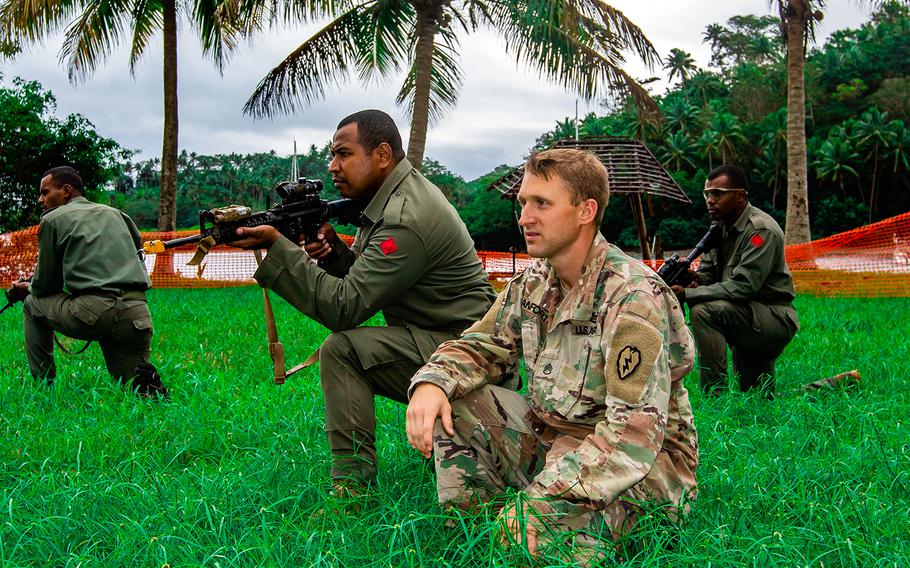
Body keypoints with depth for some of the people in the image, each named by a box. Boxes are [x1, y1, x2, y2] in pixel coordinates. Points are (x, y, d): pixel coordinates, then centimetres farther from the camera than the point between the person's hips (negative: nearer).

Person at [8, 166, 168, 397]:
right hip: (138, 315, 4)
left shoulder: (52, 220, 9)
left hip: (91, 314, -4)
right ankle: (143, 378, -13)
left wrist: (27, 288, 36)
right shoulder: (115, 213, 23)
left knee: (33, 304, 24)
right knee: (131, 381, 22)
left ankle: (43, 385, 21)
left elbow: (45, 285, 11)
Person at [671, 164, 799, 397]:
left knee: (703, 311, -29)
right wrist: (696, 277, -18)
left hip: (775, 319, -9)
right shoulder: (721, 226, 7)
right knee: (752, 396, 16)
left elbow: (743, 286, -28)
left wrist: (688, 294, -30)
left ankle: (714, 395, -25)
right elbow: (707, 270, 8)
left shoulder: (761, 230, -20)